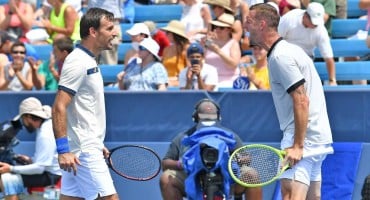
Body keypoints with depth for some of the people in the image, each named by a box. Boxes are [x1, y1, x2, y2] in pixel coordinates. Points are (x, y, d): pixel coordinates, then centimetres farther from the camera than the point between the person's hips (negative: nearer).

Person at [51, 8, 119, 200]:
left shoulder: (89, 61, 17)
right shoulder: (77, 62, -14)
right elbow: (59, 108, -20)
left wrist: (97, 144, 24)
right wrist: (63, 150, -25)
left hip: (87, 147, 10)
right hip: (84, 151, -10)